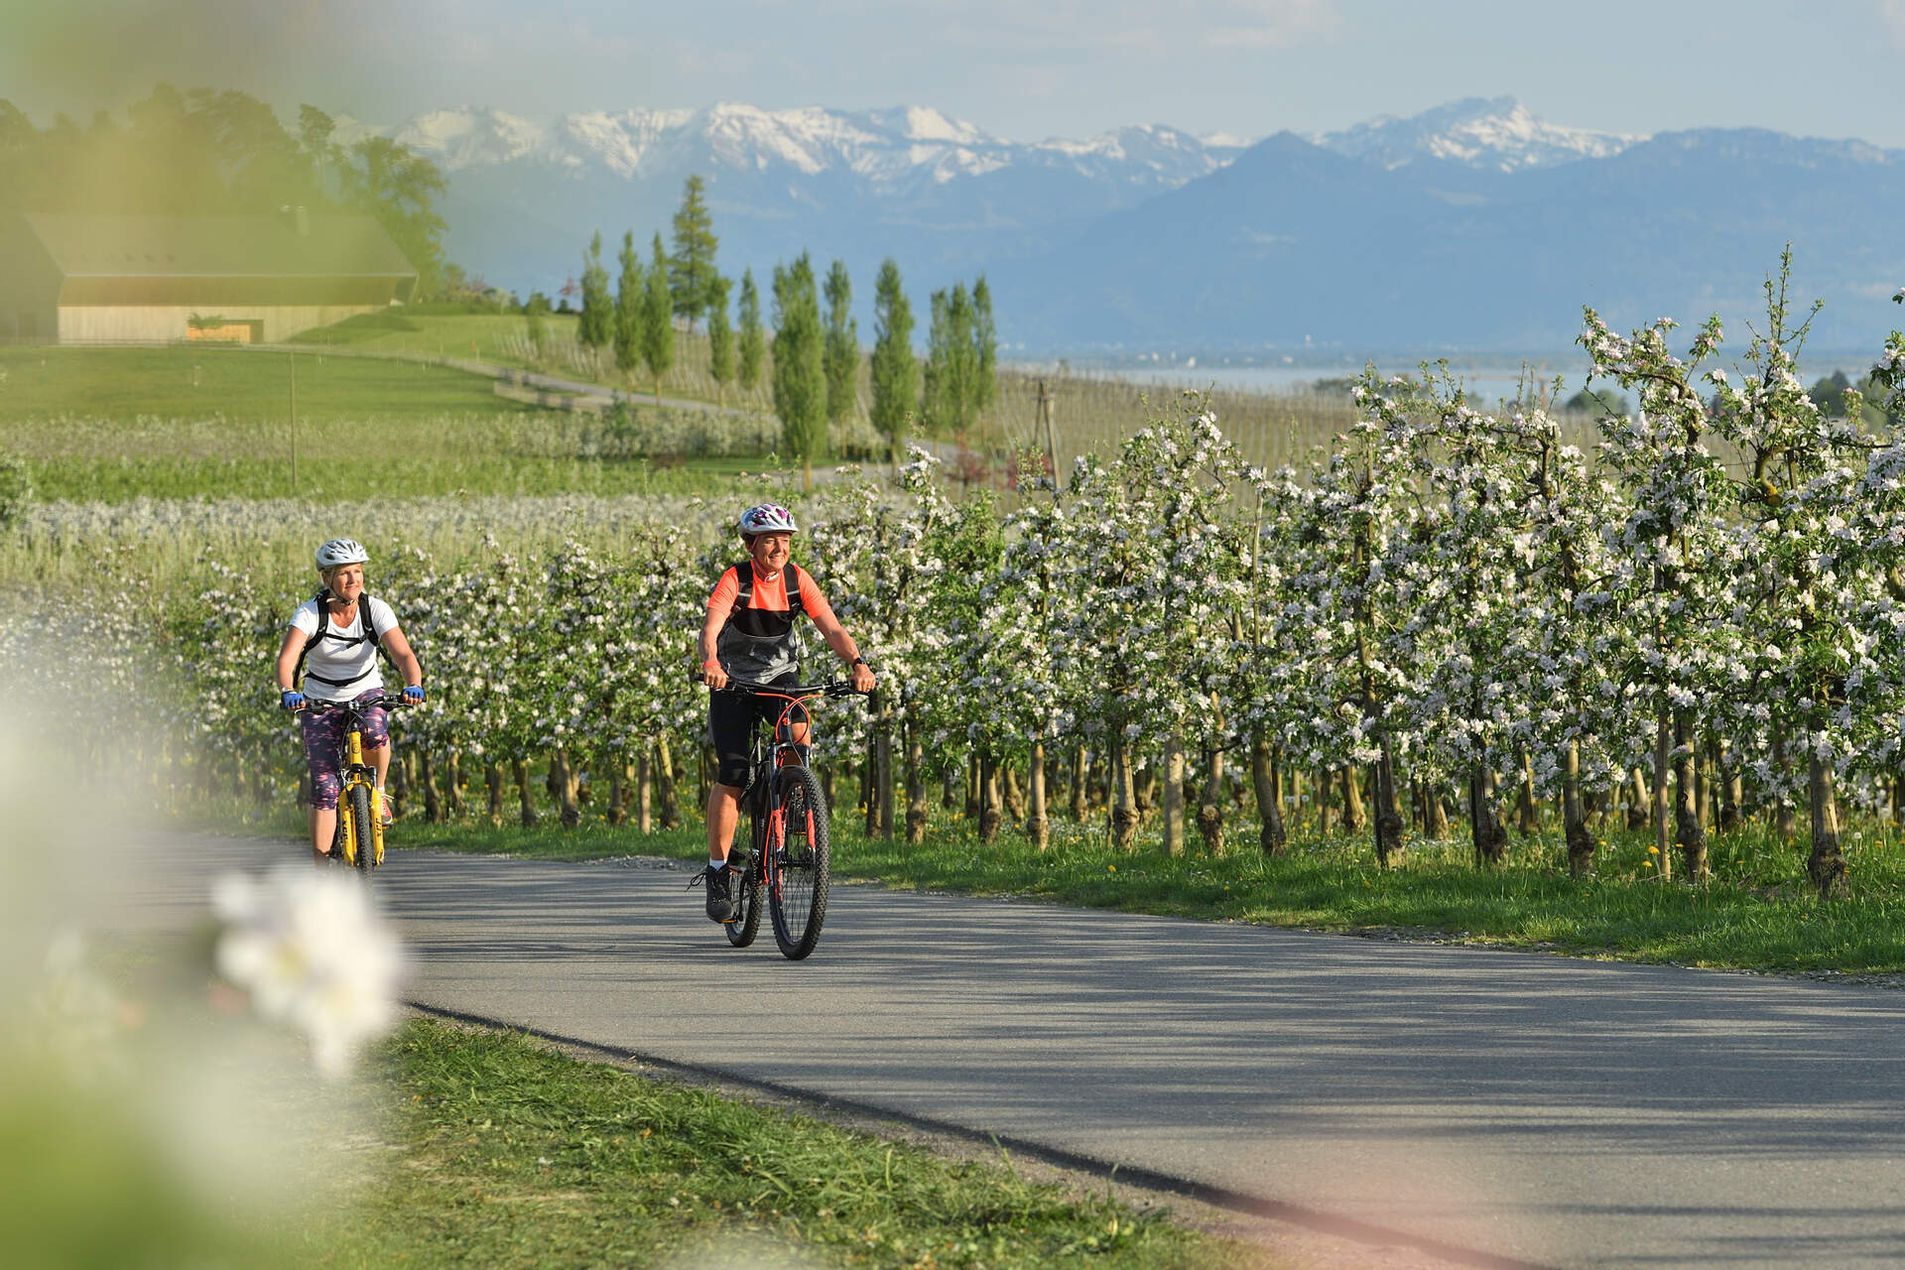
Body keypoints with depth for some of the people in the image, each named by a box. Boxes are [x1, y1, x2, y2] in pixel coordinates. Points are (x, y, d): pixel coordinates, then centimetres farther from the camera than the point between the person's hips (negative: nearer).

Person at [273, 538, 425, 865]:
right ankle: (321, 865, -6)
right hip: (320, 701, -1)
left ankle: (378, 790, -6)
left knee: (374, 733, -35)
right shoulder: (310, 613, -19)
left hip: (366, 693, 1)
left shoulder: (375, 610, -15)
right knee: (325, 787, -11)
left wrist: (413, 685, -46)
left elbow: (403, 654, -25)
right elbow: (286, 659, -30)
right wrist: (287, 691, -51)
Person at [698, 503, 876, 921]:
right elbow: (710, 628, -33)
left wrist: (858, 663, -35)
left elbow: (832, 628, -16)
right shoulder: (735, 581, -18)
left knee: (798, 731, -30)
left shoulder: (797, 580, -10)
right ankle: (718, 873, -2)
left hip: (782, 677, 2)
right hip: (734, 682, -2)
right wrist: (710, 663, -55)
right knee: (731, 776, -11)